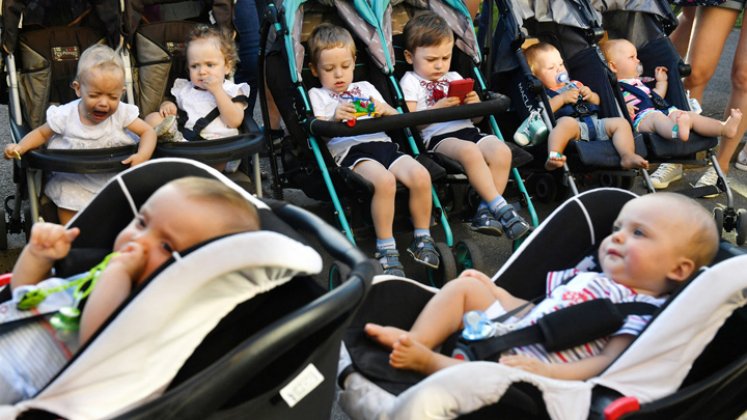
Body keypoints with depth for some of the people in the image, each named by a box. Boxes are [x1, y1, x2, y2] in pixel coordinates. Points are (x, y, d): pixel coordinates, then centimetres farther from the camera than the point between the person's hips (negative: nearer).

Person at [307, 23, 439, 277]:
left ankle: (422, 238, -8)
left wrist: (385, 109, -1)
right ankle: (385, 249, -25)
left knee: (420, 175, -26)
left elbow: (396, 117, 23)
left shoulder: (365, 88, 30)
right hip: (350, 150, -5)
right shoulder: (317, 95, 18)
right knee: (384, 180, -37)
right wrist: (335, 118, -19)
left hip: (383, 143, 5)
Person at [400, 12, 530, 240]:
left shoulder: (454, 78, 25)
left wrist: (474, 105, 0)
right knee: (470, 151, -36)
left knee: (501, 151, -24)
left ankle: (485, 209, -19)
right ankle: (500, 206, -30)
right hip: (437, 137, -5)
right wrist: (438, 108, -18)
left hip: (468, 130, 6)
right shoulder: (410, 82, 9)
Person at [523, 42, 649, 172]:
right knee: (566, 122, -43)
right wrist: (562, 98, -8)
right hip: (573, 124, -7)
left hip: (594, 123, 8)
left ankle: (628, 156, -27)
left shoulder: (574, 85, 37)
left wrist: (590, 95, 14)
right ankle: (553, 156, -63)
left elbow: (597, 101, 38)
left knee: (621, 122, -10)